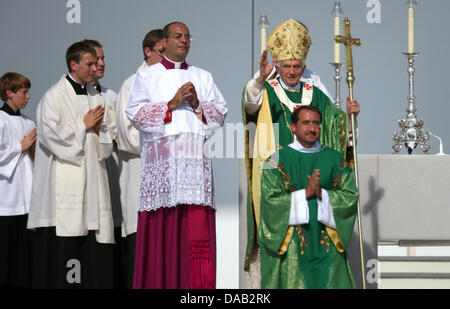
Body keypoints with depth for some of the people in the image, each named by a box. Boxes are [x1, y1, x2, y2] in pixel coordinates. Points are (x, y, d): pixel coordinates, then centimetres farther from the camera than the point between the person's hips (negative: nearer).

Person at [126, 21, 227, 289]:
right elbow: (135, 113, 0)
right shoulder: (147, 76, 13)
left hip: (196, 158, 2)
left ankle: (197, 285, -7)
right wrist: (172, 104, -8)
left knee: (197, 225, -7)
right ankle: (159, 282, -2)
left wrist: (197, 104, -4)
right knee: (162, 225, -7)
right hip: (161, 158, -2)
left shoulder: (203, 77, 21)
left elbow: (221, 113, 13)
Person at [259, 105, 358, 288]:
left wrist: (322, 194, -14)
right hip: (291, 245, -2)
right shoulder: (279, 160, 1)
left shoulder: (335, 159, 9)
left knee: (332, 284, -2)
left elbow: (351, 196, 1)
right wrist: (305, 193, -17)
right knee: (293, 284, -5)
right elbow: (270, 201, -9)